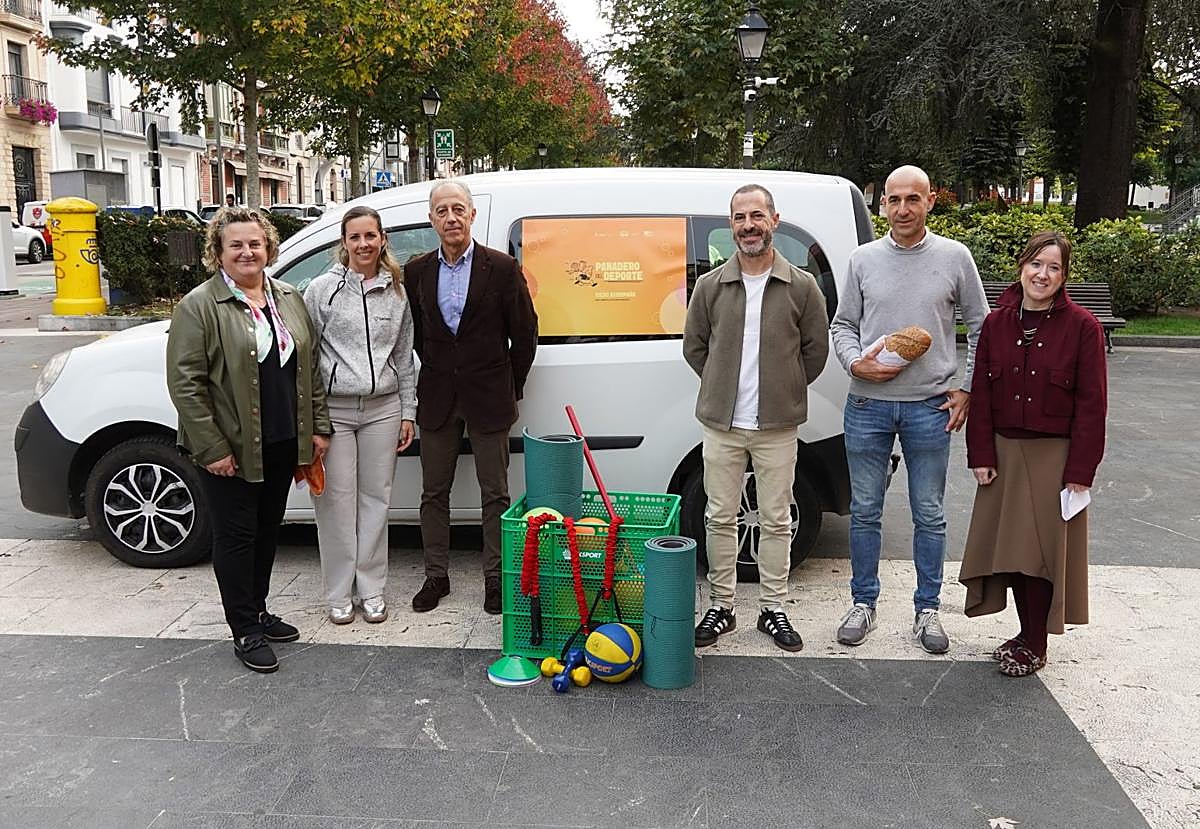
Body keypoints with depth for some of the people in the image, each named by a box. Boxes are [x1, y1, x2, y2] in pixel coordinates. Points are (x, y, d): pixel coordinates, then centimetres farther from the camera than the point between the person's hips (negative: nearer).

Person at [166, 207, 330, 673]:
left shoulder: (288, 299, 9)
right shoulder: (199, 306, -10)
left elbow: (310, 367, 13)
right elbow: (185, 382, -14)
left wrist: (318, 426, 8)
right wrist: (211, 448, -17)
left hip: (282, 443, 6)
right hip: (230, 448, -6)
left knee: (267, 530, 16)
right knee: (237, 535, 4)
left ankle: (258, 611, 32)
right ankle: (245, 632, 14)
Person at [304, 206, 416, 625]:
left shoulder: (397, 292, 8)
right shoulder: (322, 289, -2)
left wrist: (408, 412, 10)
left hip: (382, 408, 3)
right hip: (333, 409, -3)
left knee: (376, 497, 8)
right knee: (338, 500, 1)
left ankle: (371, 588, 20)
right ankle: (339, 593, 14)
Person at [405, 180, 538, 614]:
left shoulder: (502, 268, -6)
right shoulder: (417, 272, 3)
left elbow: (525, 332, 0)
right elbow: (415, 333, 13)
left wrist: (512, 388, 3)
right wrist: (437, 373, 11)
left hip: (488, 398, -3)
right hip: (437, 398, 3)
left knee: (494, 494, 5)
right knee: (434, 492, 10)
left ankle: (495, 578, 16)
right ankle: (436, 576, 22)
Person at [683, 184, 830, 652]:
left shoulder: (802, 286, -1)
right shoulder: (710, 286, 2)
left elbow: (816, 348, 8)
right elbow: (694, 346, 11)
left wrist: (785, 391, 8)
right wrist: (726, 388, 8)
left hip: (777, 425, -1)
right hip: (722, 424, 1)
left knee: (776, 520, 7)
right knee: (720, 518, 7)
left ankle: (773, 609, 20)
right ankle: (721, 607, 20)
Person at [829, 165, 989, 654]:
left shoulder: (954, 257, 2)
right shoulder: (864, 259, 5)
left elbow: (980, 328, 8)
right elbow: (842, 325, 10)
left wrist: (967, 390, 2)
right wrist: (856, 362, -9)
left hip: (930, 407, -1)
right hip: (867, 404, 1)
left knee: (929, 516, 7)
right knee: (865, 511, 8)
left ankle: (927, 609, 21)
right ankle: (864, 603, 22)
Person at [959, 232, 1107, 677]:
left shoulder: (1082, 327, -7)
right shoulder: (997, 323, 3)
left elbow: (1091, 403, -7)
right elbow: (982, 394, 4)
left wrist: (1080, 470, -10)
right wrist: (981, 455, -2)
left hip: (1054, 456, -4)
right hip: (1005, 452, 4)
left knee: (1042, 548, 1)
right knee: (1009, 545, 9)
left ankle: (1035, 645, 17)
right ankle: (1027, 633, 26)